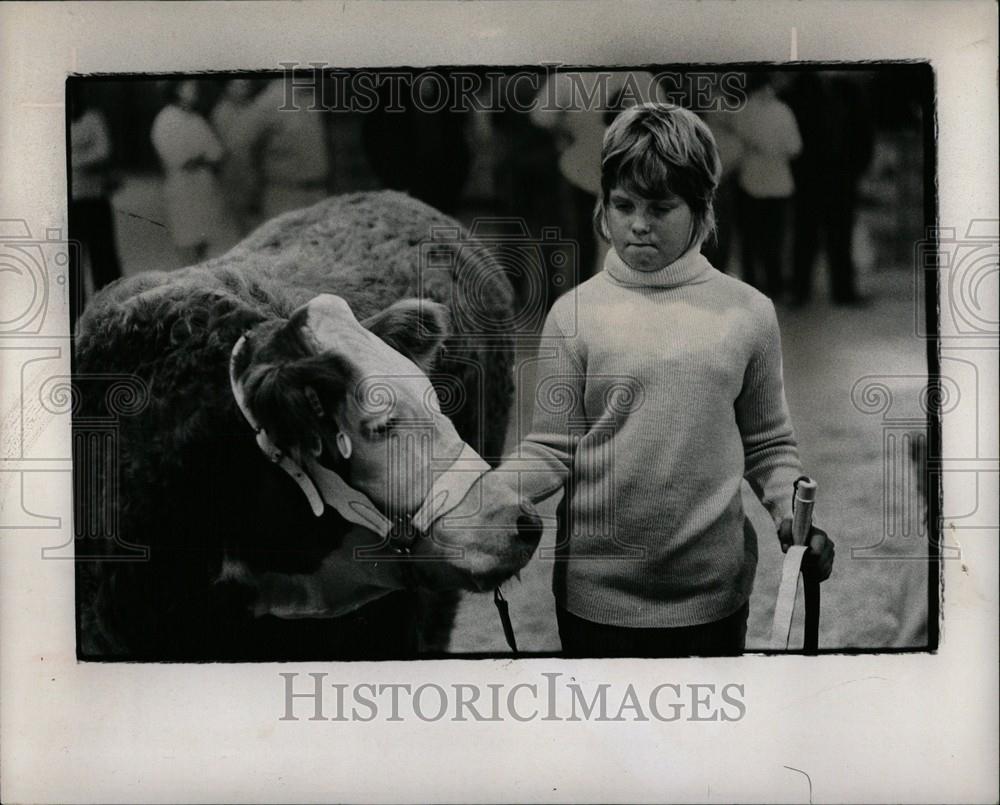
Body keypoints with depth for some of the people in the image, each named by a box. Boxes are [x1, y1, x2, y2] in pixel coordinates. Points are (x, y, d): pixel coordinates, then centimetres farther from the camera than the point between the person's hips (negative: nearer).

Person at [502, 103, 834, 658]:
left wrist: (794, 514, -9)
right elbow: (552, 450, -2)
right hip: (597, 593, -1)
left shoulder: (748, 313, 1)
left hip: (713, 593, 1)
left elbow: (768, 446, 8)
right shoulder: (573, 314, -3)